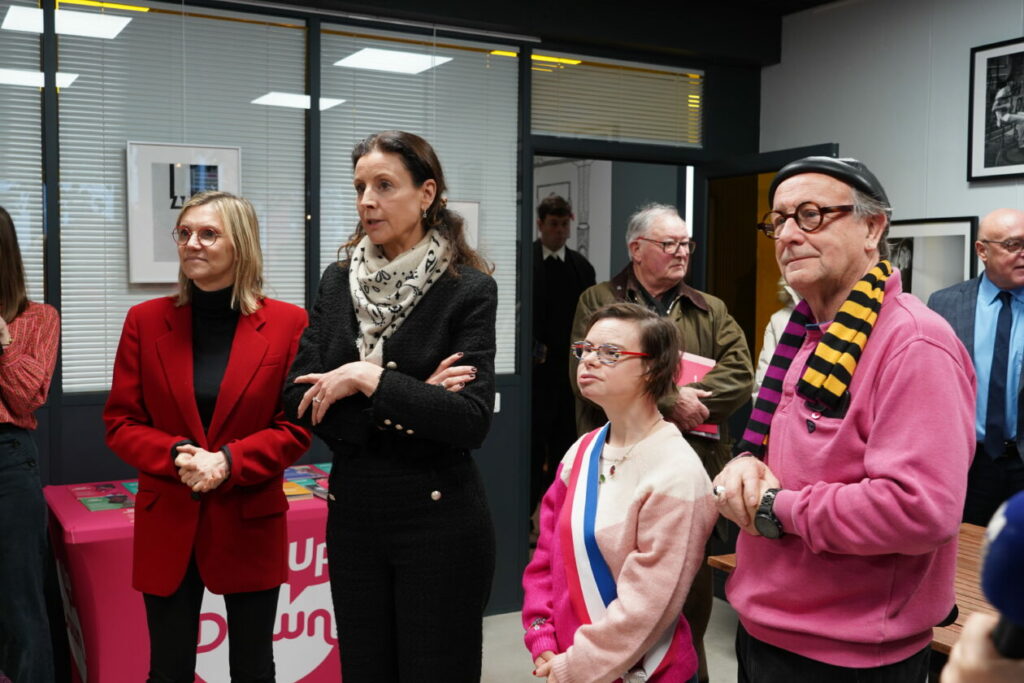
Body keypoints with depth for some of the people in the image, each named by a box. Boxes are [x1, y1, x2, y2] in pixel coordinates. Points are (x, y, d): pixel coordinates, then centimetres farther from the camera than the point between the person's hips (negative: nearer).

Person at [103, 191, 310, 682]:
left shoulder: (288, 323, -6)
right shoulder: (145, 320, 0)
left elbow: (298, 428, -5)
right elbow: (120, 423, 1)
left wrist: (228, 461, -19)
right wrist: (177, 456, -18)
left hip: (250, 524, -1)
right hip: (167, 523, 1)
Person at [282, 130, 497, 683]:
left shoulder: (468, 291, -10)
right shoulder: (337, 283, 4)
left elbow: (471, 421, -19)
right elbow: (300, 401, -4)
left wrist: (368, 380, -20)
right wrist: (411, 400, -14)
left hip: (438, 518, -4)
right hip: (353, 513, 5)